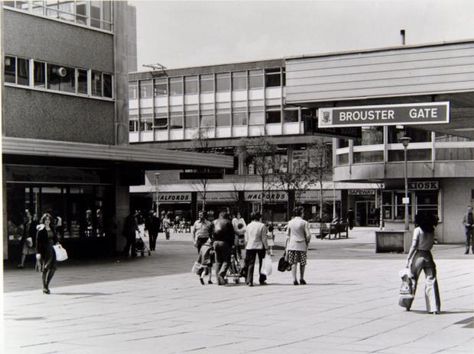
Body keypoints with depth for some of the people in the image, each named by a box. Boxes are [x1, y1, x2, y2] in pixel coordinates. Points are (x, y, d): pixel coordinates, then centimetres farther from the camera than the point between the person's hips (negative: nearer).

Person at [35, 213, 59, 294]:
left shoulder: (52, 229, 12)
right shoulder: (41, 230, -6)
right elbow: (38, 242, -9)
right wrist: (38, 252, -14)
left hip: (52, 249, 6)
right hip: (44, 250, -6)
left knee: (53, 268, 2)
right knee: (45, 269, -2)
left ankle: (47, 284, 17)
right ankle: (45, 287, 5)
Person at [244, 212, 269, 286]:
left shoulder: (248, 226, 4)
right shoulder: (262, 226, -7)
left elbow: (246, 239, 8)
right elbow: (264, 238, -8)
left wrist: (246, 248, 16)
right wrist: (266, 248, -3)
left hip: (250, 247, 3)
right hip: (260, 247, -3)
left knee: (250, 264, 3)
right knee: (261, 263, 11)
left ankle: (249, 281, -6)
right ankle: (261, 280, 16)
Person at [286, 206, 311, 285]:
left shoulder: (290, 222, 6)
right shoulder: (304, 223, -4)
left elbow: (288, 236, 7)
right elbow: (308, 235, -10)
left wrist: (287, 247, 11)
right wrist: (307, 244, 6)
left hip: (291, 245, 2)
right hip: (301, 245, -2)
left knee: (293, 263, 3)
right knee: (302, 263, 13)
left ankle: (294, 279, -7)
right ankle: (301, 279, 20)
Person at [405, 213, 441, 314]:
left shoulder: (418, 230, -8)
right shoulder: (432, 231, 5)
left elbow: (414, 246, -11)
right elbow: (431, 244, 7)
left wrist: (408, 259, -7)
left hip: (419, 256, -3)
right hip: (428, 256, 3)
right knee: (431, 281, 0)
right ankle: (435, 308, -6)